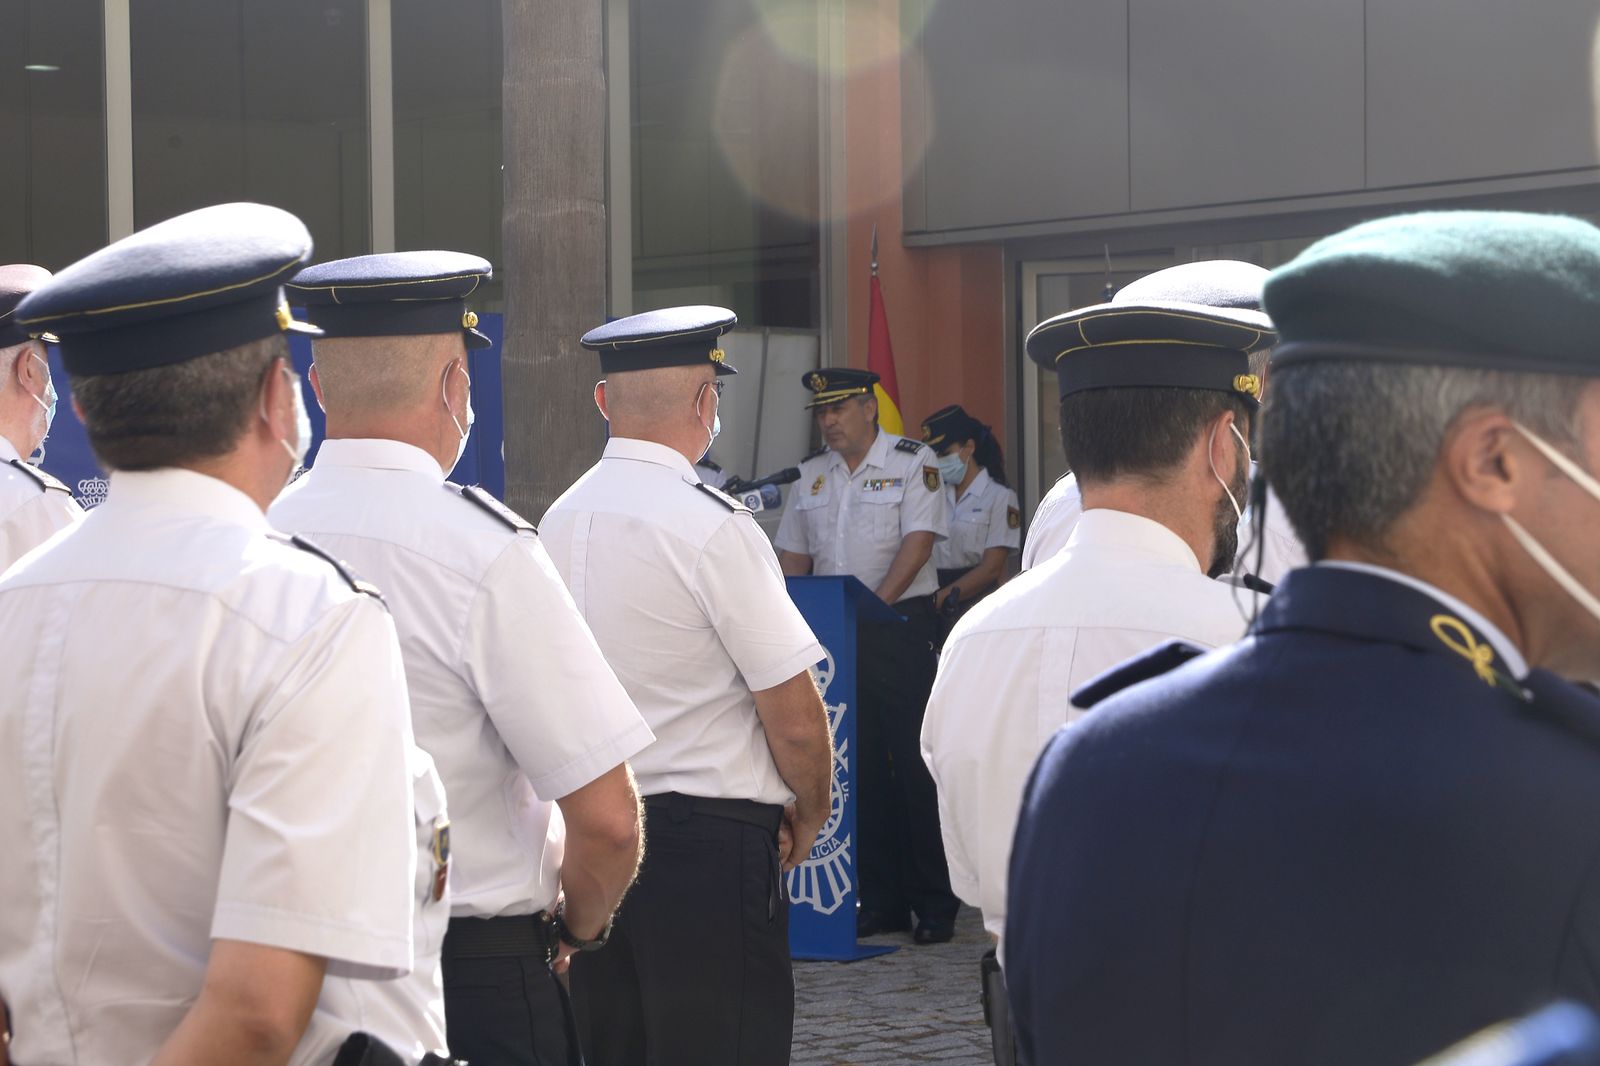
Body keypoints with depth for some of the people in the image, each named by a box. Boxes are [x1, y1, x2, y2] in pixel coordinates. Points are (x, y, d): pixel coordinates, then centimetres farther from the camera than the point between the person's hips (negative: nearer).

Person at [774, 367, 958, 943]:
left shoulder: (912, 462, -3)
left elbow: (918, 542, -12)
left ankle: (935, 903, -1)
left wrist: (873, 604, -21)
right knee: (862, 768, 6)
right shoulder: (810, 475, 14)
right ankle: (880, 900, 11)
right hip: (832, 635, 5)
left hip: (901, 623, -5)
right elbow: (793, 553, 15)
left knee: (916, 766, -6)